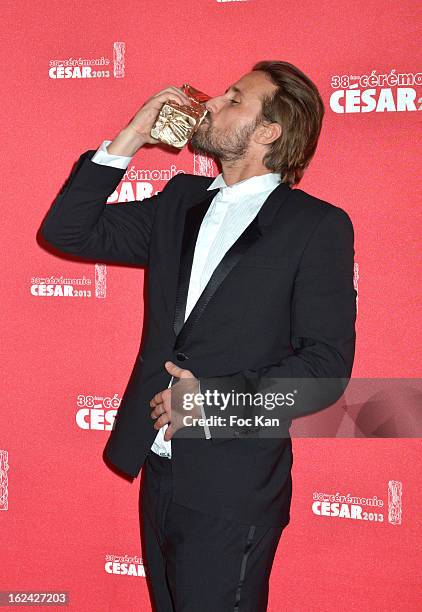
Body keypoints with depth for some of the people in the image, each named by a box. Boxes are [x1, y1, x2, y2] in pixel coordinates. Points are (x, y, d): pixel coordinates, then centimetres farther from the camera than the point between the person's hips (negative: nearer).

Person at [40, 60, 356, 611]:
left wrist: (213, 399, -18)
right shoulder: (181, 200, 9)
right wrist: (129, 139, -1)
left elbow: (326, 362, -12)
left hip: (232, 488, -6)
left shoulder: (317, 226, -8)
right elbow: (67, 232, 6)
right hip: (159, 469, 6)